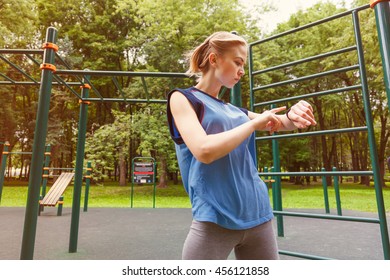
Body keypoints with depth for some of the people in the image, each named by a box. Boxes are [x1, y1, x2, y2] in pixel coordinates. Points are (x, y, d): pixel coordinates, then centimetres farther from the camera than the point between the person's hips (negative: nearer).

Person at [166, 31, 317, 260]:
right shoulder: (182, 98, -2)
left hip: (258, 216, 6)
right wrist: (255, 122, -9)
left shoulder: (235, 111, 14)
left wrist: (294, 116, -4)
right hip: (215, 220, -6)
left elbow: (282, 124, 20)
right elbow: (204, 151, -19)